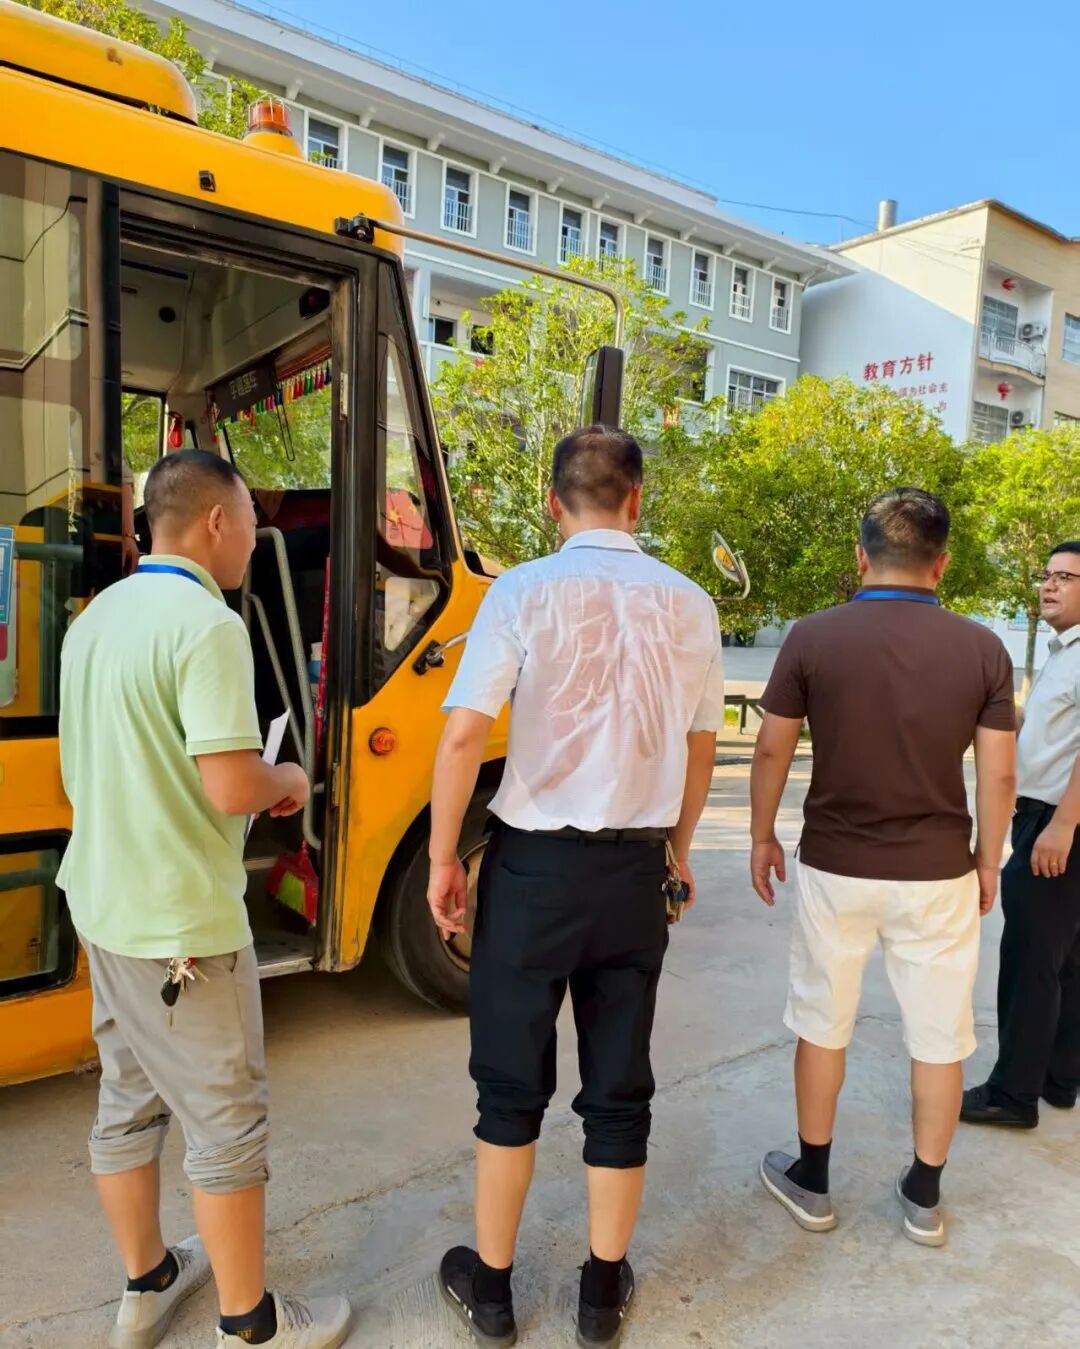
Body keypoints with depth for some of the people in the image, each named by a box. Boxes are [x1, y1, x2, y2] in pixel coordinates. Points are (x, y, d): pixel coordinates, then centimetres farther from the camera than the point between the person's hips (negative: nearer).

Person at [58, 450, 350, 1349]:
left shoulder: (99, 616, 8)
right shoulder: (206, 624, -20)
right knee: (227, 1121, 7)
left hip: (103, 904, 9)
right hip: (182, 922, -9)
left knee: (129, 1100, 21)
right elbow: (231, 787, -27)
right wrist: (288, 783, -5)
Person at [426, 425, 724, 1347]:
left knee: (512, 1082, 15)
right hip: (635, 867, 3)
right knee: (620, 1084, 16)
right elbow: (701, 747, 8)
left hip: (536, 862, -2)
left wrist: (443, 859, -1)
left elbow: (463, 736, -13)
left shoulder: (524, 593, -10)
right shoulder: (689, 604, 0)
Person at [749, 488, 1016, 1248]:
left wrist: (763, 838, 8)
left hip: (835, 868, 0)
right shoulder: (982, 649, -7)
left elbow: (772, 751, -5)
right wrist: (988, 861, 11)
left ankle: (811, 1182, 31)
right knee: (939, 1036, 17)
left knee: (822, 1026, 16)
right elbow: (998, 773, -4)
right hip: (937, 874, 1)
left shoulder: (814, 638, -10)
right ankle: (924, 1197, 32)